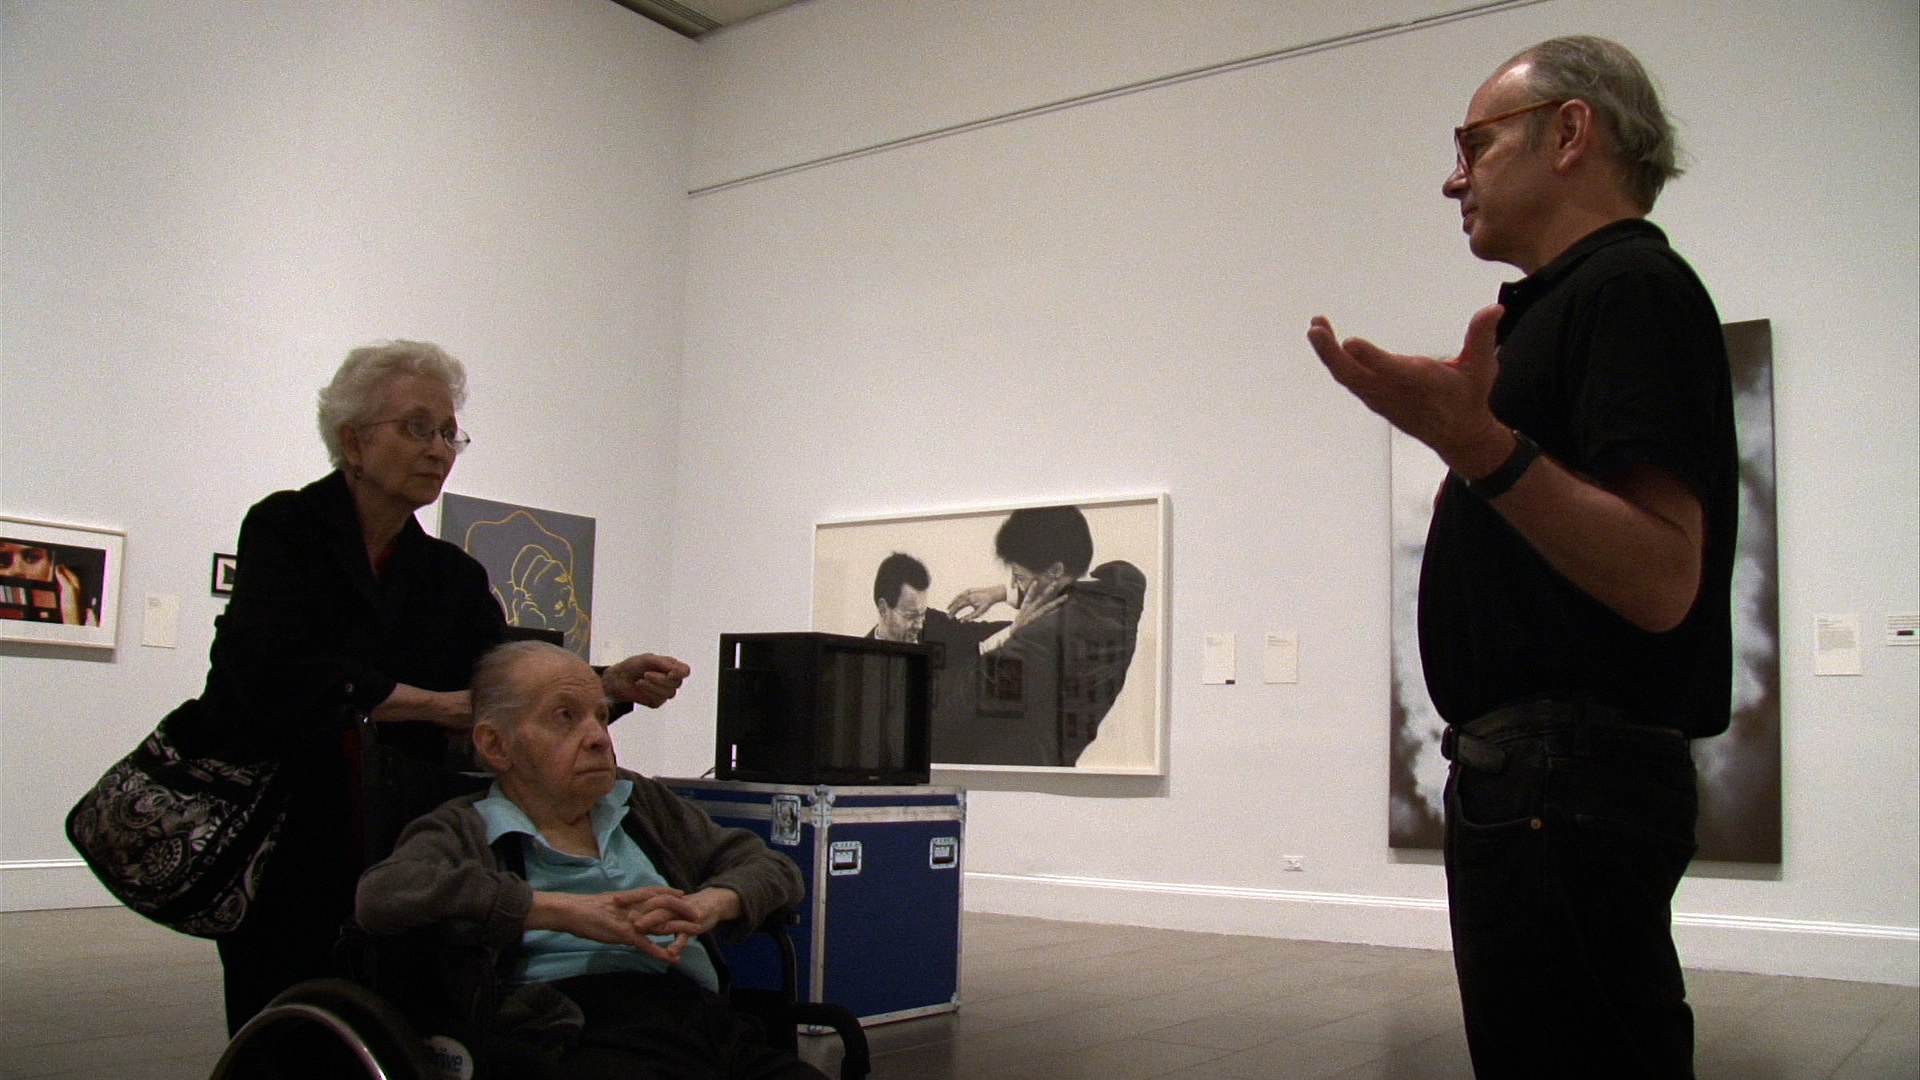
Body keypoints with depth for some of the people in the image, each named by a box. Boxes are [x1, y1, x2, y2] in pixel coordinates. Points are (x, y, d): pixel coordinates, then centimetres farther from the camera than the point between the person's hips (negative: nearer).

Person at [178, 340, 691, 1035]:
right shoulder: (284, 528, -3)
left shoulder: (454, 578, 9)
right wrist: (438, 705, -18)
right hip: (276, 843, -3)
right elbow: (272, 673, -19)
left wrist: (609, 688, -21)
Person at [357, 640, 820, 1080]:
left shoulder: (642, 804, 29)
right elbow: (381, 896, -9)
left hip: (706, 1017, 5)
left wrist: (711, 904, 0)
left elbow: (775, 869, 25)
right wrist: (570, 912, -10)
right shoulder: (466, 829, 13)